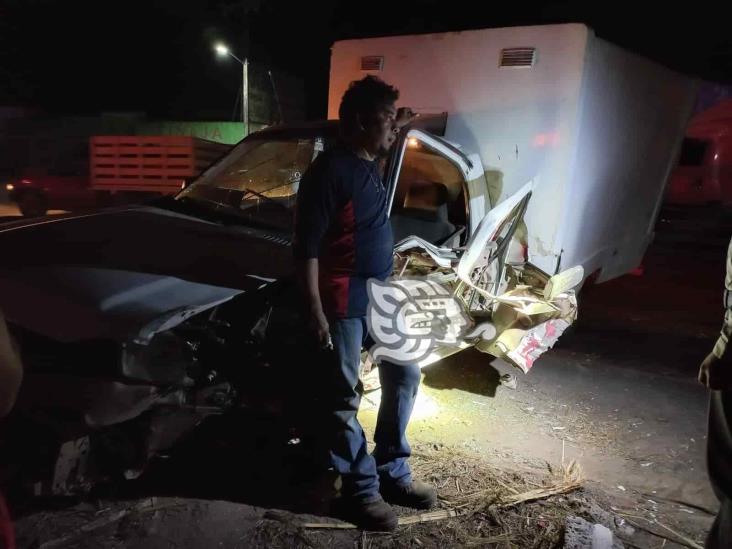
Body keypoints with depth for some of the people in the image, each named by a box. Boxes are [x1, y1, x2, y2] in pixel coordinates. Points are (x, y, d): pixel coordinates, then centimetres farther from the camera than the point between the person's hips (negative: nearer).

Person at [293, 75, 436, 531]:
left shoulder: (369, 164, 10)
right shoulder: (330, 170, -17)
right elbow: (307, 246, -18)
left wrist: (399, 130, 25)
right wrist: (315, 309, -21)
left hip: (381, 292, 10)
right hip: (344, 299, -9)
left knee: (405, 375, 15)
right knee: (345, 398, 4)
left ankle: (393, 472, 30)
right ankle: (361, 491, 19)